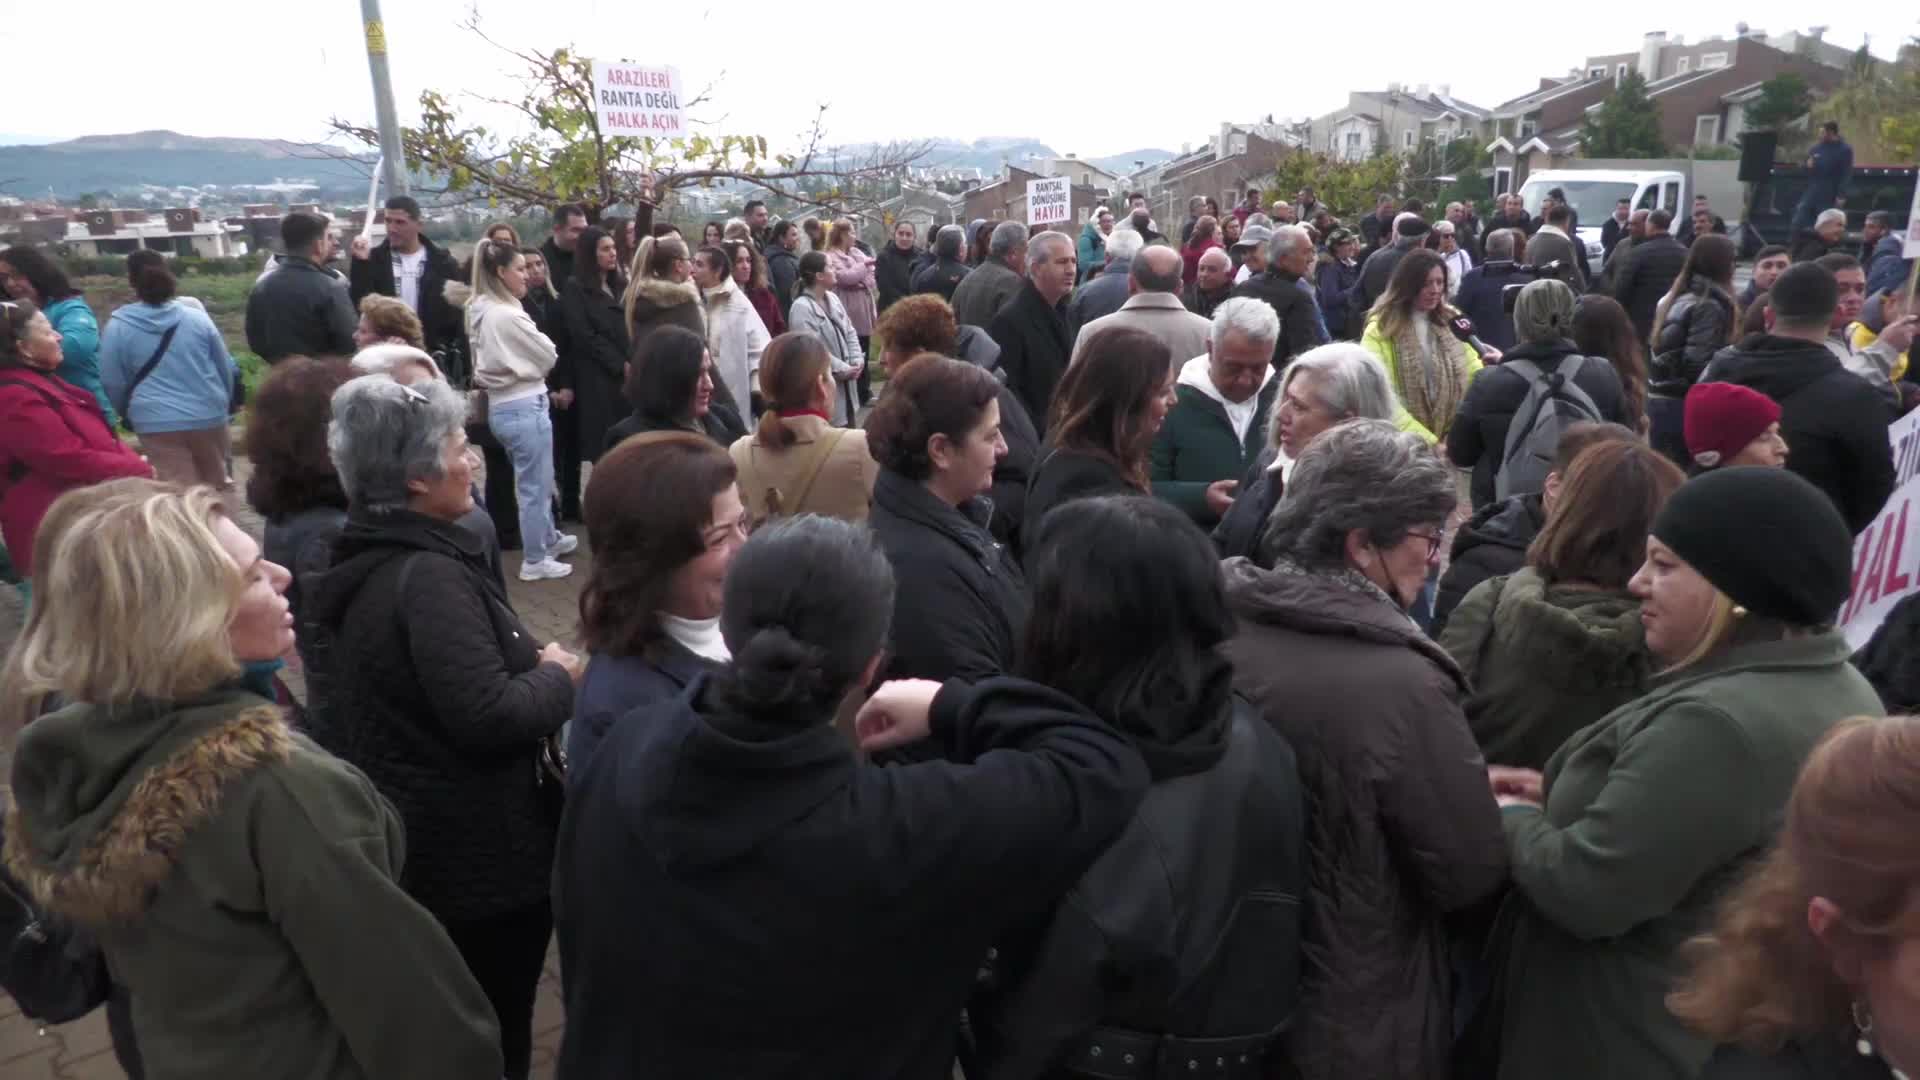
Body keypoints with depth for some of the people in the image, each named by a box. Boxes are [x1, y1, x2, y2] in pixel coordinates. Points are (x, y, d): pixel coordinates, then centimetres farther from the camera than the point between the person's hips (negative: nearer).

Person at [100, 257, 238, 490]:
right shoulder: (197, 317, 2)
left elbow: (112, 384, 2)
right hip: (208, 416, 2)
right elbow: (226, 369, 9)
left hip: (158, 423, -2)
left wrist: (126, 413, 21)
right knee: (215, 483, 18)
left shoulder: (118, 326, -2)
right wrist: (224, 405, 25)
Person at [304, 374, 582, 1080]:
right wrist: (557, 678, -15)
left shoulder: (367, 557, 5)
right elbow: (488, 717, -33)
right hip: (473, 856, -10)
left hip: (410, 840, 10)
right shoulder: (428, 576, -26)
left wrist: (528, 667, 6)